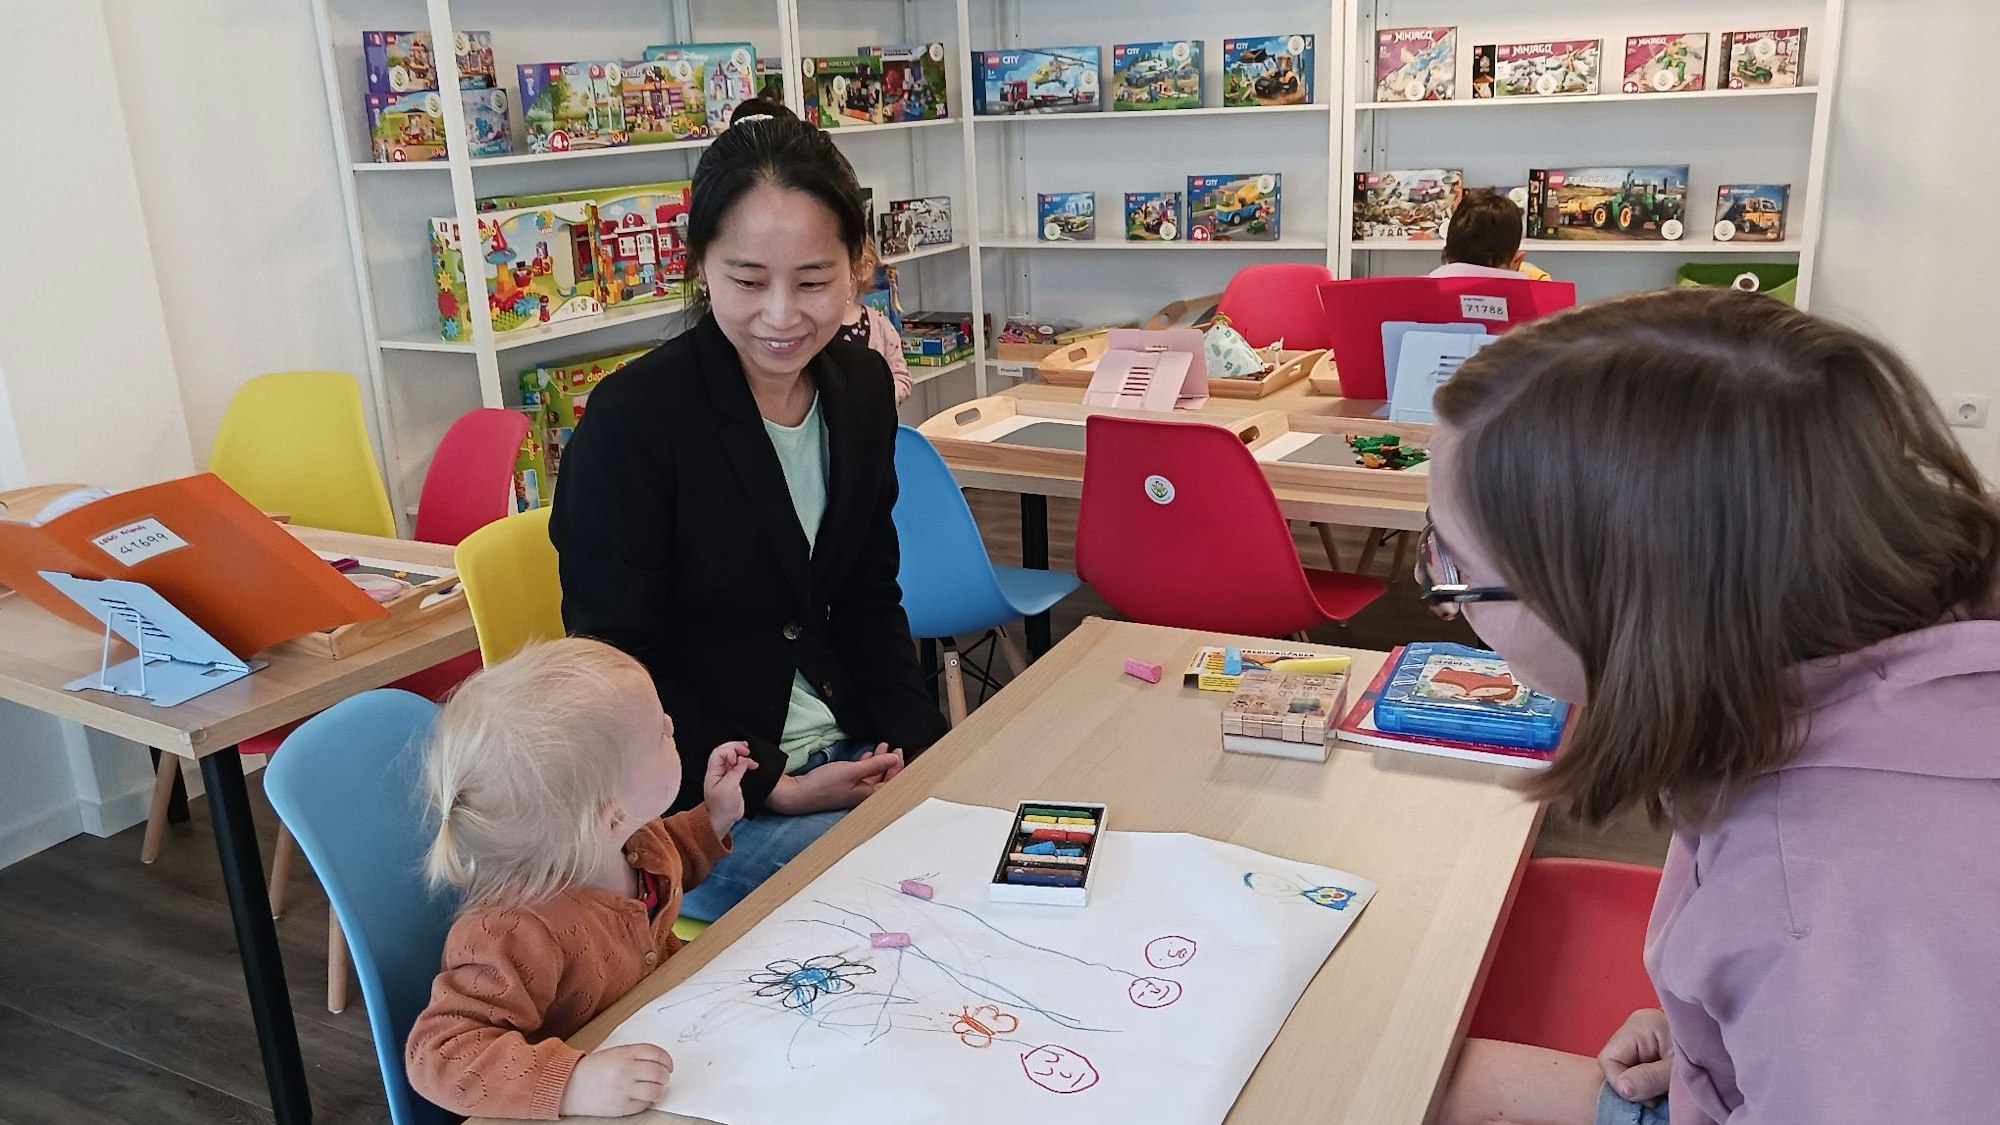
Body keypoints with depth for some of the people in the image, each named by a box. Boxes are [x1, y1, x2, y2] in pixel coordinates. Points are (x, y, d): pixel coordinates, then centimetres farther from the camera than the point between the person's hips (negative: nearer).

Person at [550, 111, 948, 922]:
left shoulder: (862, 387, 1)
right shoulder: (631, 418, -17)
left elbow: (869, 600, 9)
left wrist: (922, 745, -3)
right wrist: (773, 789, -18)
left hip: (846, 752, 6)